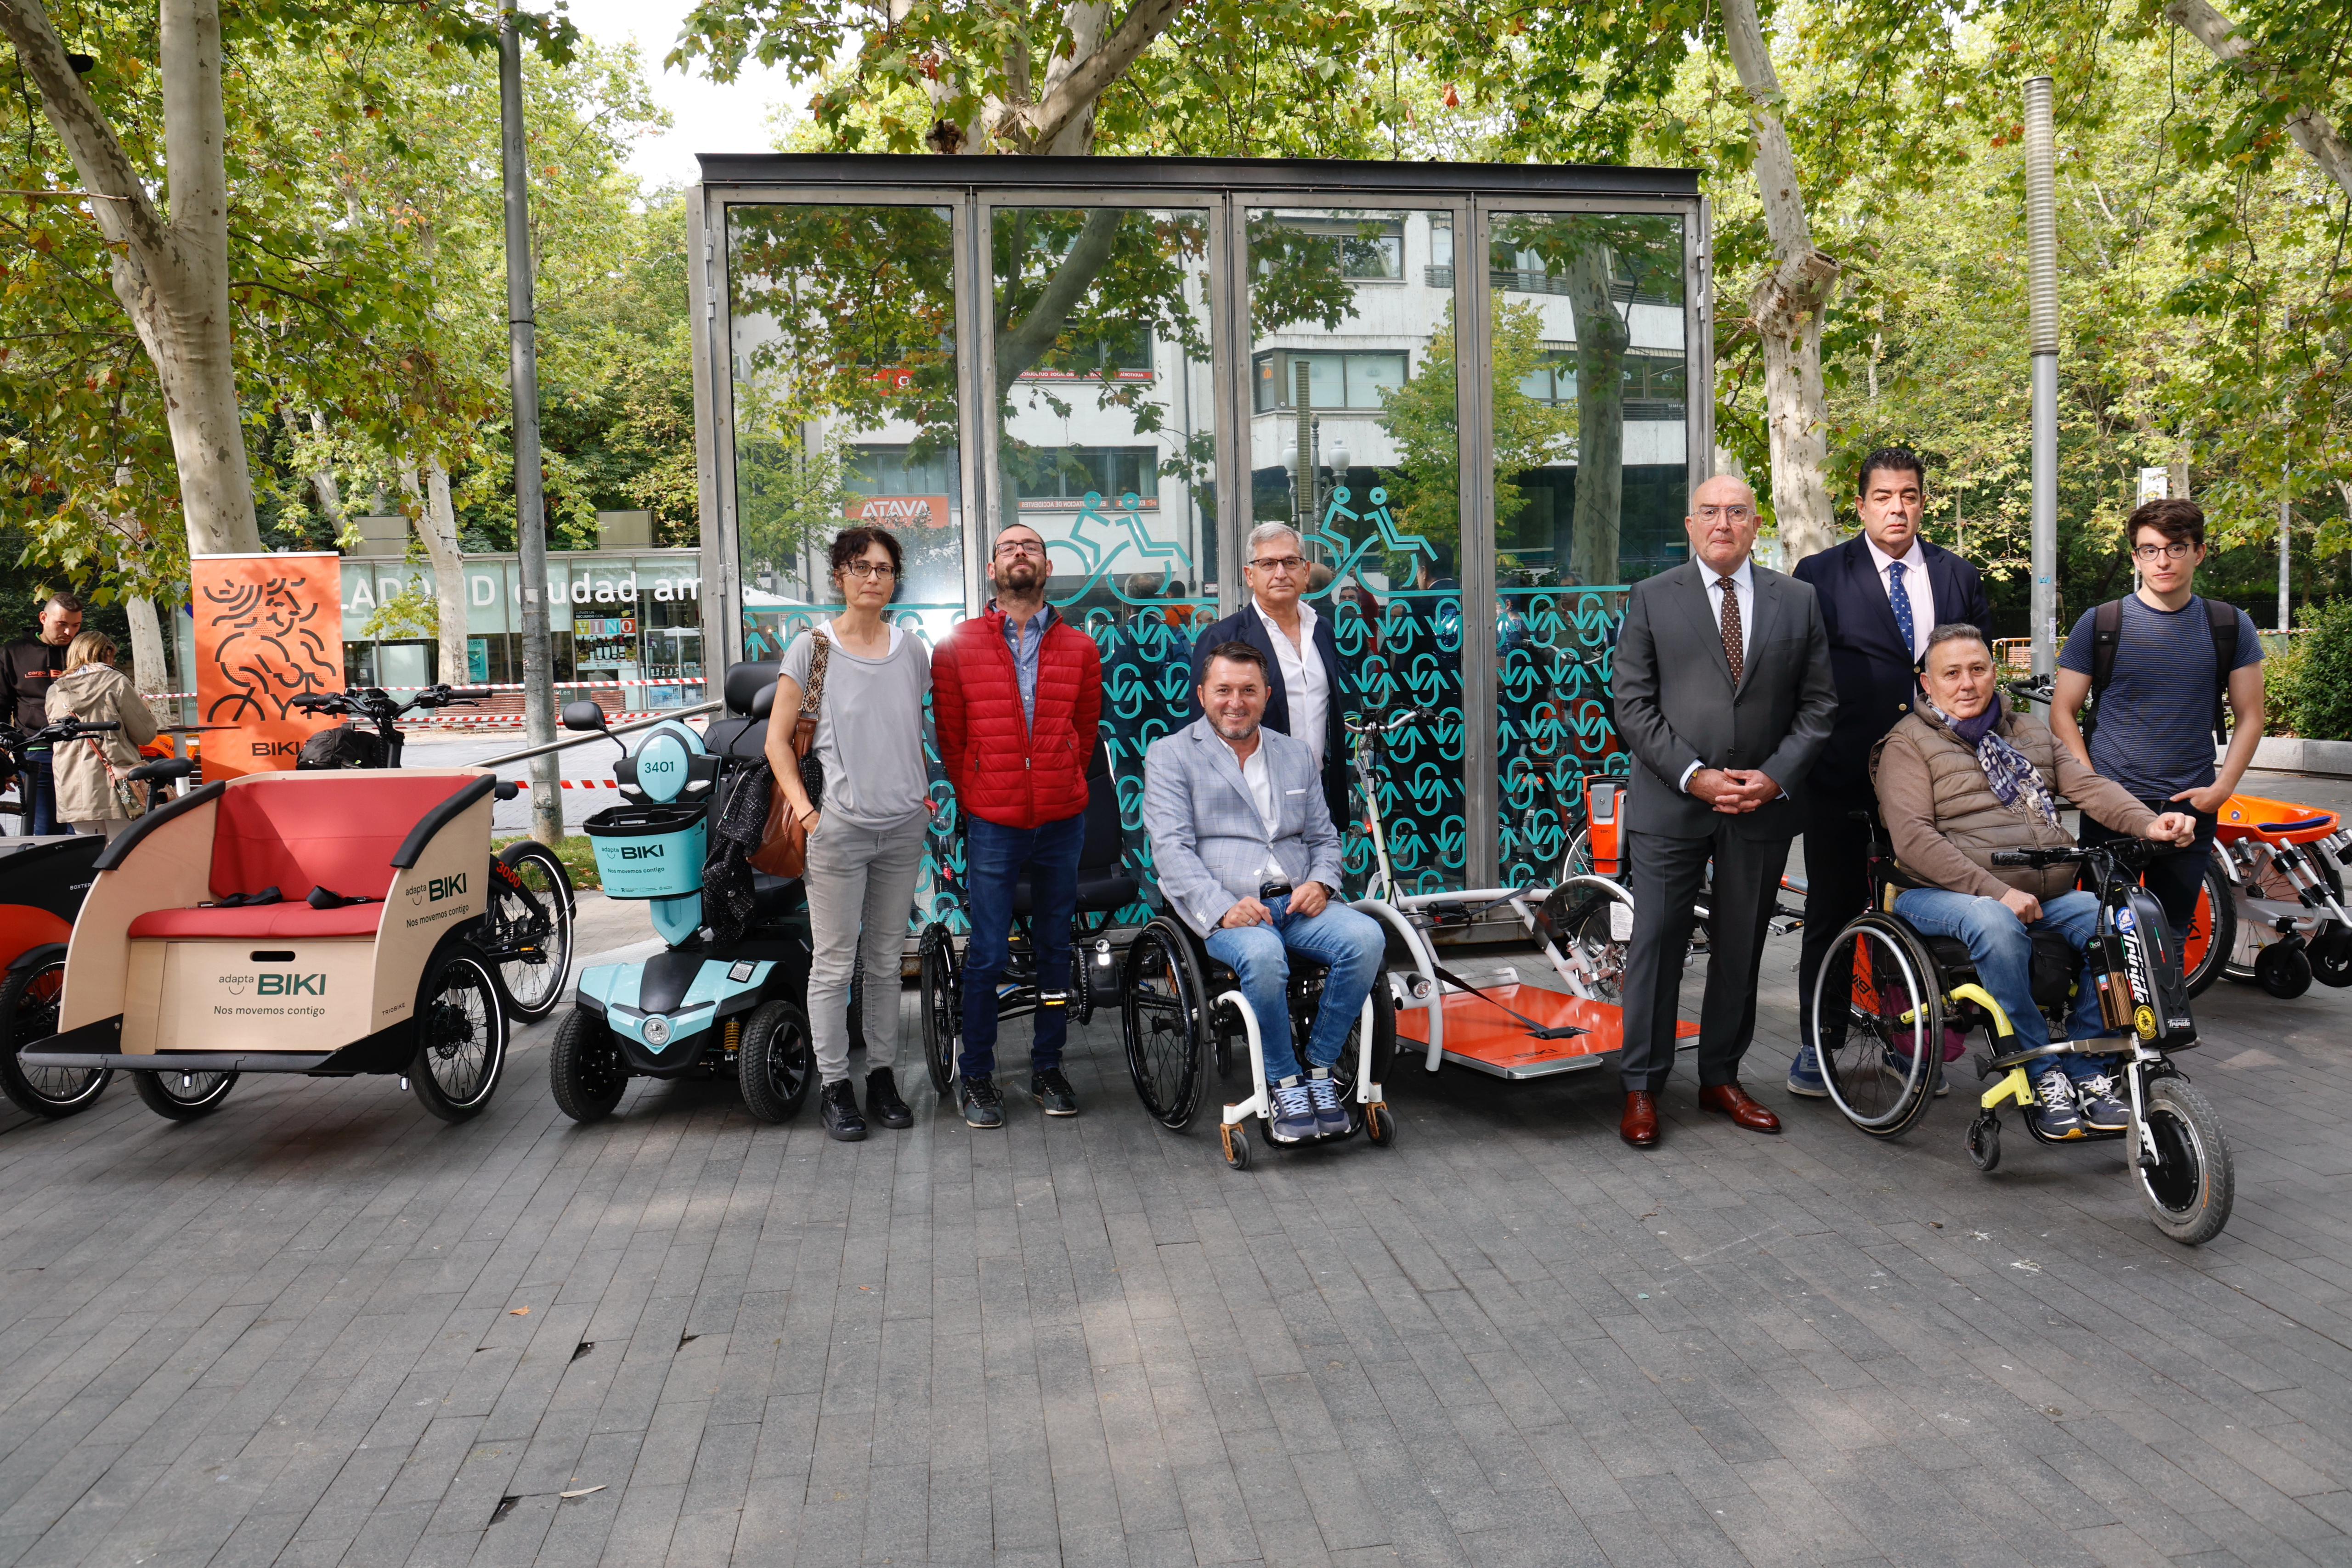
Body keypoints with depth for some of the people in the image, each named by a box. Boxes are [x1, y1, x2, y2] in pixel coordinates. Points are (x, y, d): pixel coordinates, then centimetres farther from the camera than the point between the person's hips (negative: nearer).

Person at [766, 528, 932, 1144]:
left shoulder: (911, 649, 7)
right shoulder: (813, 647, -4)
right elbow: (777, 739, -2)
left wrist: (925, 788, 7)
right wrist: (802, 804, -12)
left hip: (903, 826, 4)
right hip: (839, 826, -4)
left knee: (887, 959, 13)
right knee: (834, 963, 0)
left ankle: (882, 1075, 24)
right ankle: (834, 1086, 12)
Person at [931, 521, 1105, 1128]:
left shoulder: (1080, 649, 7)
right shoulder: (959, 646, 2)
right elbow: (951, 737, 7)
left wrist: (1063, 791, 11)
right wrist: (976, 801, 8)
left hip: (1062, 821, 2)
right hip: (993, 823, -2)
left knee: (1055, 948, 10)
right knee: (988, 955, -1)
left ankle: (1047, 1069, 22)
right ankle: (976, 1076, 12)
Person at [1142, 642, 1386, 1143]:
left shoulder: (1297, 755, 21)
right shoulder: (1170, 755, 6)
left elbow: (1324, 837, 22)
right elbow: (1171, 847, -5)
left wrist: (1322, 881, -2)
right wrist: (1222, 908, -21)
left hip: (1296, 902, 4)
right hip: (1220, 909, -4)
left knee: (1366, 936, -25)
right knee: (1263, 953, -37)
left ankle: (1319, 1067, -9)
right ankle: (1284, 1083, -16)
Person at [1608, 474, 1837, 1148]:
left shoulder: (1797, 600, 8)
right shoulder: (1651, 599, 2)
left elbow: (1818, 703, 6)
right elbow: (1633, 705, -3)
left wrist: (1776, 777, -8)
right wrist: (1693, 776, -12)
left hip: (1764, 804, 2)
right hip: (1670, 802, -2)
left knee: (1740, 947, 11)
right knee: (1657, 943, 0)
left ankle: (1721, 1078, 25)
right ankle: (1642, 1089, 10)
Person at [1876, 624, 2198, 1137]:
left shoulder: (2030, 732, 22)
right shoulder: (1909, 744, 1)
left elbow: (2088, 786, 7)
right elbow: (1913, 839, -12)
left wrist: (2149, 823, -15)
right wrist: (1997, 892, -21)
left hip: (2049, 897, 5)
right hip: (1944, 895, -5)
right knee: (1995, 923, -37)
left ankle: (2087, 1072, -9)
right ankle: (2043, 1075, -22)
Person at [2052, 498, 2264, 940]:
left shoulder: (2231, 626, 6)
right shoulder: (2100, 623, 0)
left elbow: (2249, 717, 9)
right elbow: (2062, 712, 2)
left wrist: (2223, 788, -3)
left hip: (2192, 807, 2)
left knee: (2173, 929, 8)